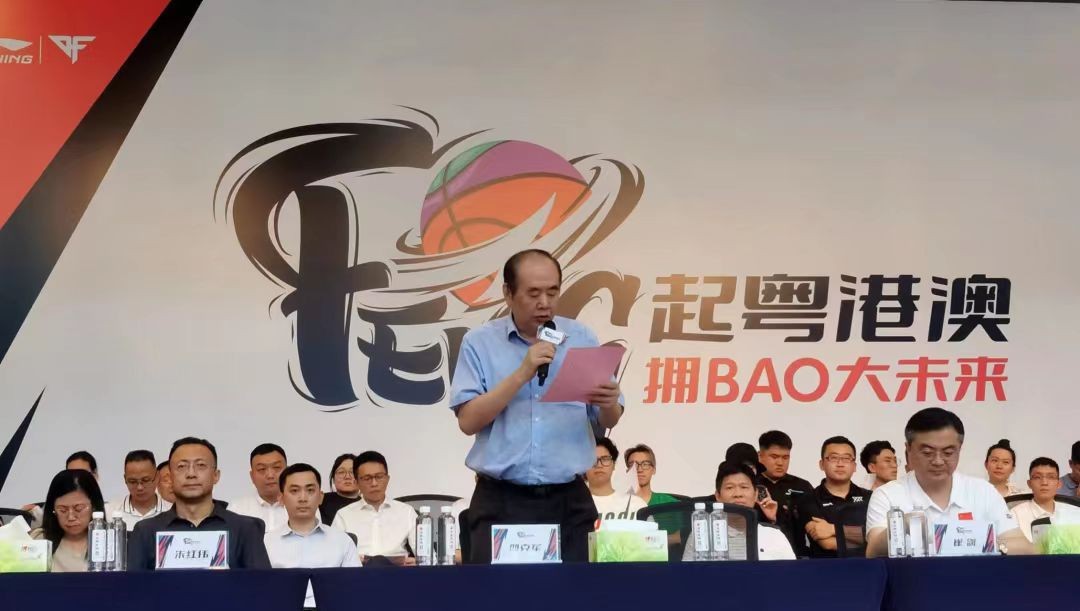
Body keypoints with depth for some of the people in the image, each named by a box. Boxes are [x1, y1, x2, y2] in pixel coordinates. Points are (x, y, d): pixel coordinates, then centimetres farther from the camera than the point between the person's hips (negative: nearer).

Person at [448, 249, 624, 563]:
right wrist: (522, 374, -17)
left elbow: (607, 422, 8)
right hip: (501, 502, -2)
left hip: (569, 502, 2)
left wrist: (609, 404, -16)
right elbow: (468, 420, -9)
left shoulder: (582, 339, 7)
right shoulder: (480, 343, 1)